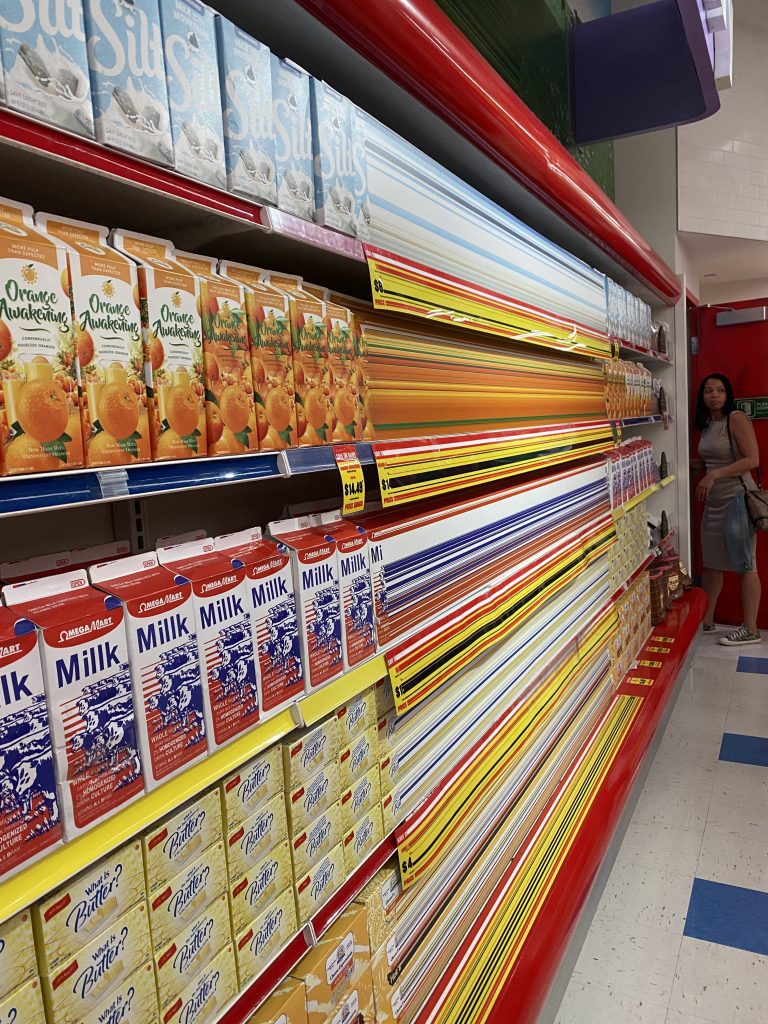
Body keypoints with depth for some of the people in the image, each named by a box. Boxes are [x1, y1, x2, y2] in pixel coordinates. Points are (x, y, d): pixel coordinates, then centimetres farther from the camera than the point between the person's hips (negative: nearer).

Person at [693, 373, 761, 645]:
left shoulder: (737, 419, -11)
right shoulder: (706, 425, 12)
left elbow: (752, 460, -19)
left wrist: (715, 475, -25)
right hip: (714, 500, 8)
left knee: (744, 564, -2)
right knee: (711, 562, 11)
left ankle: (750, 629, 6)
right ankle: (706, 620, 21)